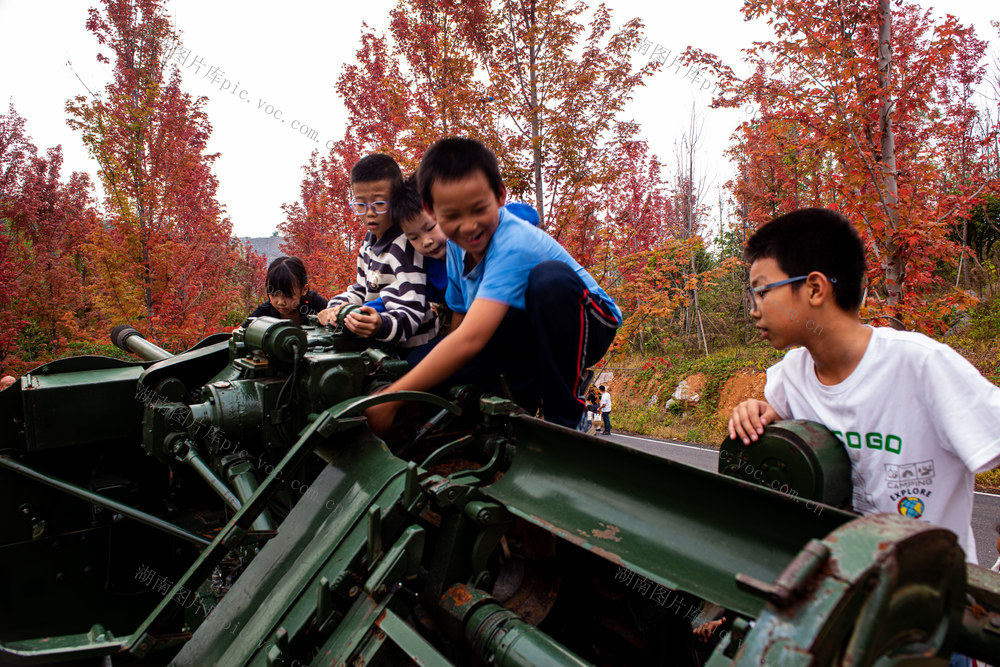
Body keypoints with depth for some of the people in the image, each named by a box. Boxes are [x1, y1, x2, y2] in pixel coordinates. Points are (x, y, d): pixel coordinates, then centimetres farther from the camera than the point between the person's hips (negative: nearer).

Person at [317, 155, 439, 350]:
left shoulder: (405, 246, -19)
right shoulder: (370, 240, 10)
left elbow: (412, 311, -26)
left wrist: (381, 326, -46)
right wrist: (337, 306, 3)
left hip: (410, 349, -8)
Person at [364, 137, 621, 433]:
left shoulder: (513, 245, -32)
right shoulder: (456, 245, -6)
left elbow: (470, 339, -41)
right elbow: (460, 321, 1)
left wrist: (391, 400, -40)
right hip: (528, 336, 6)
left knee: (550, 277, -40)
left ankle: (564, 415, -25)